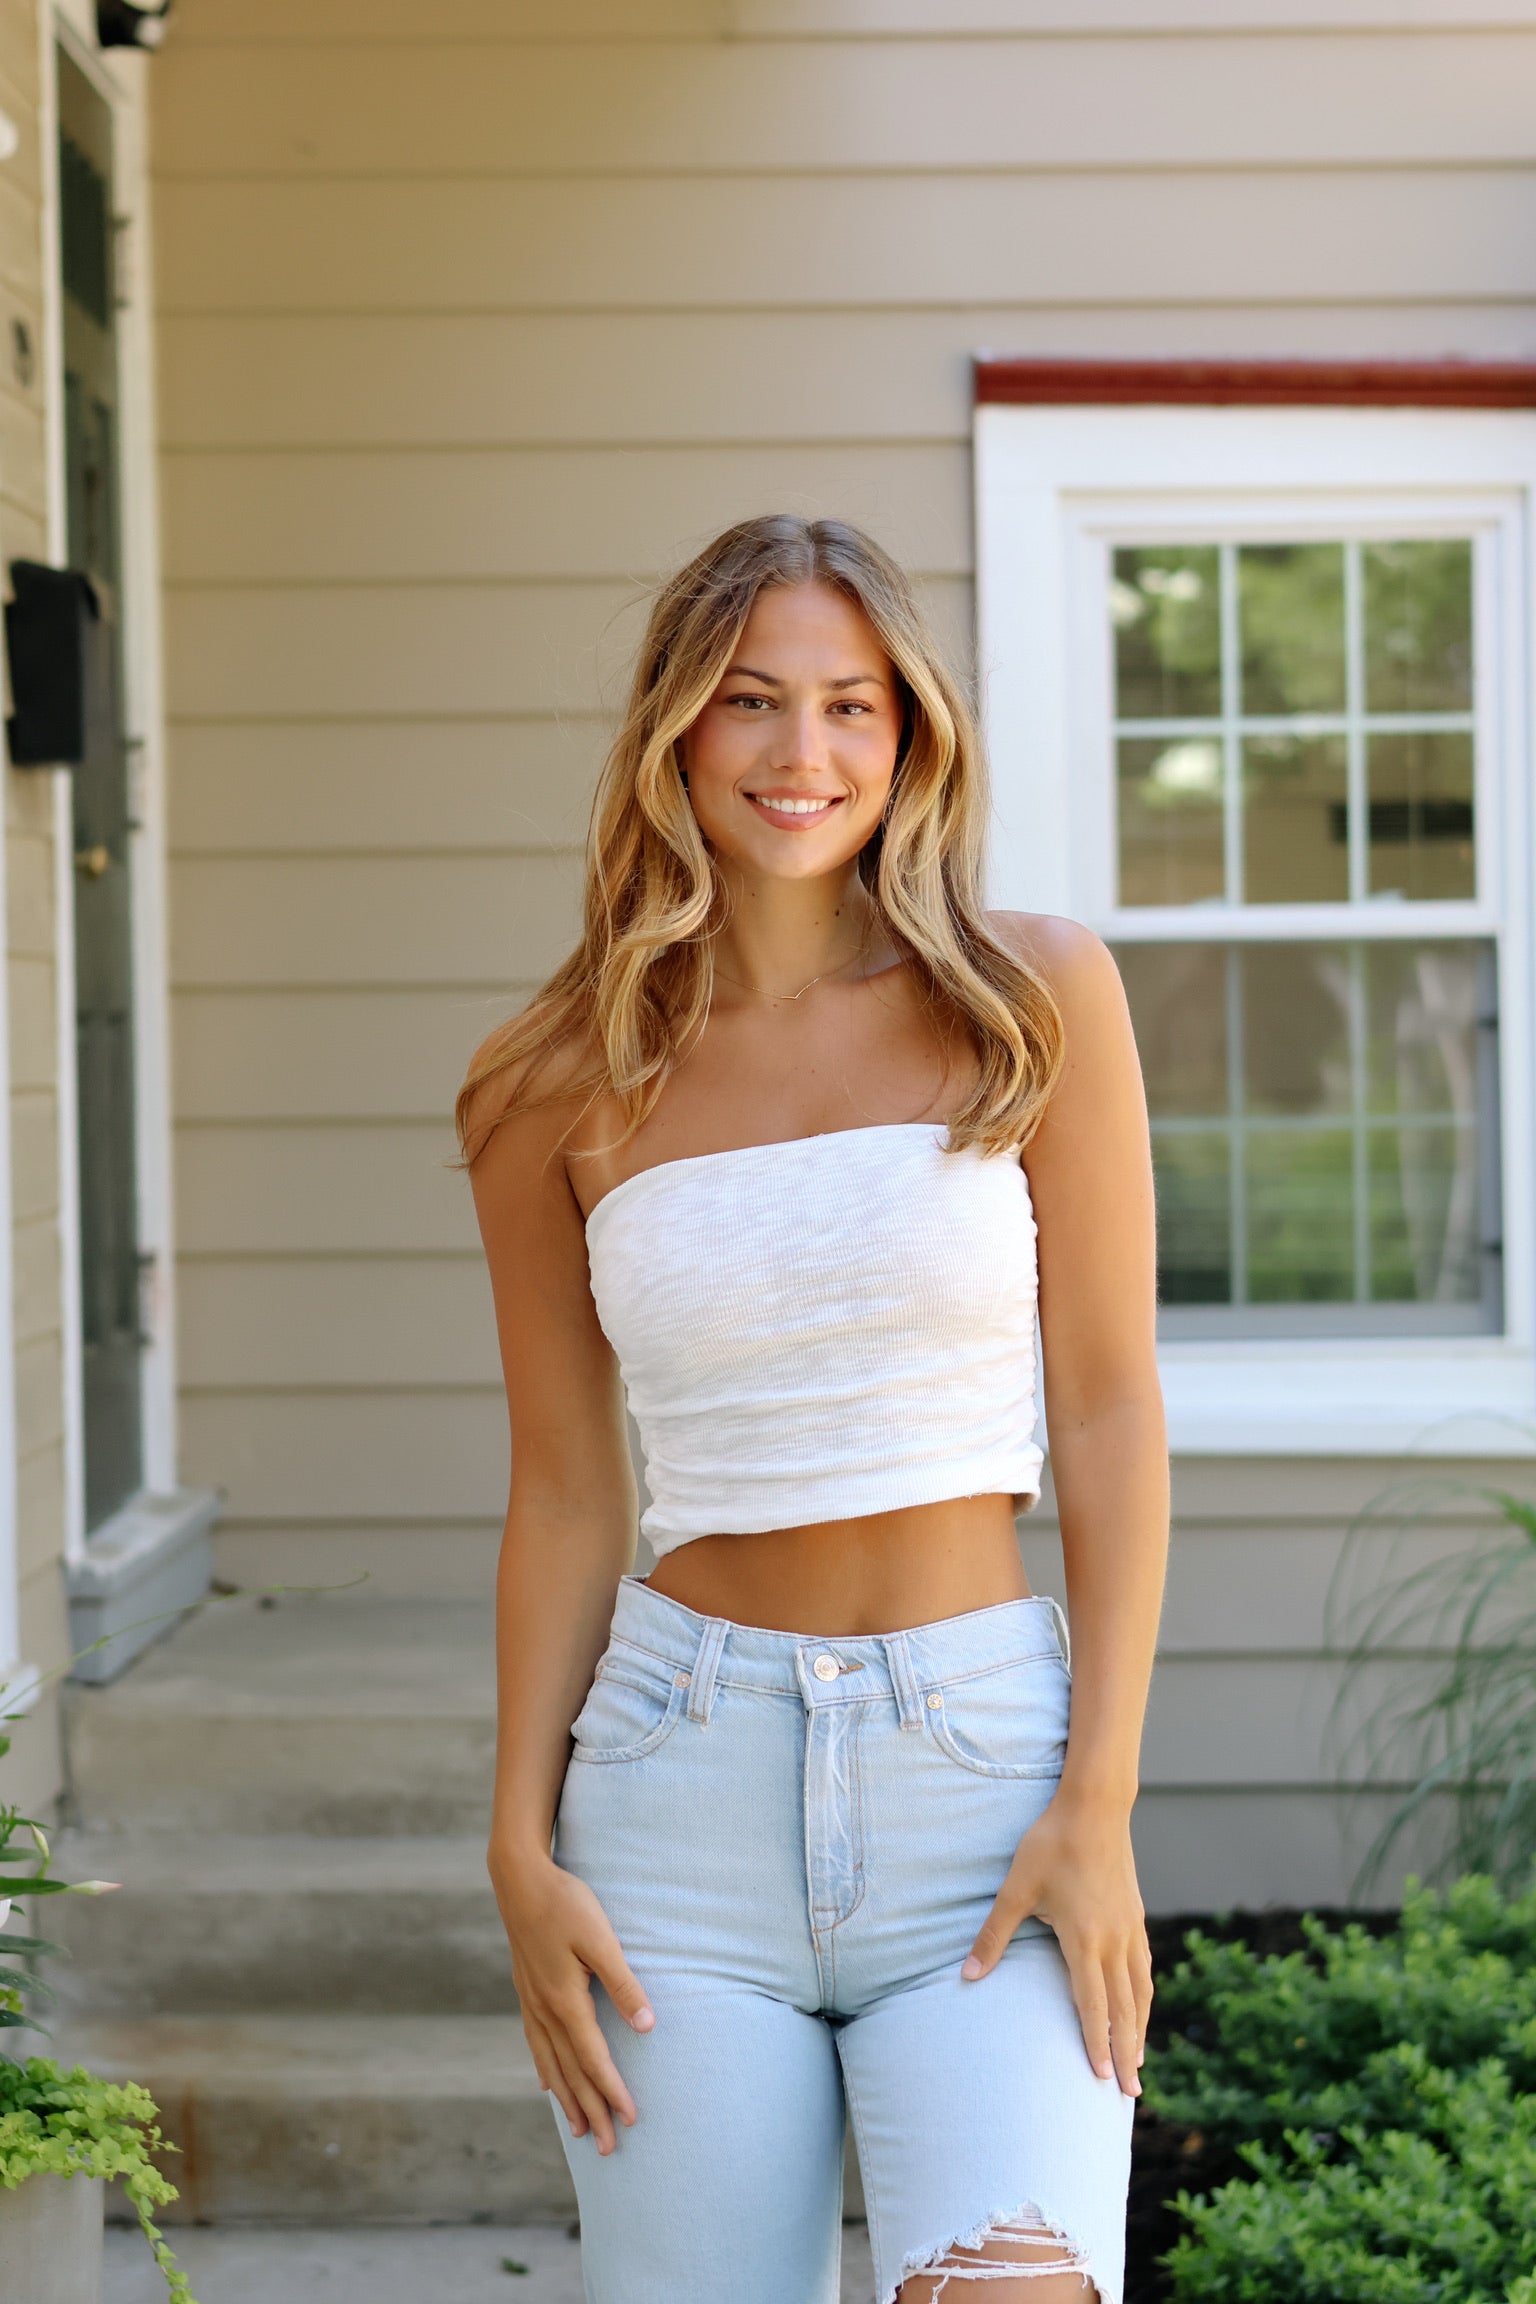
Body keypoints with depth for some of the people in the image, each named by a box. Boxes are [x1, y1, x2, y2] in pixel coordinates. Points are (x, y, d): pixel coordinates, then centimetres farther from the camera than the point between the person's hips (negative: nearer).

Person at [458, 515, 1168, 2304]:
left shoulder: (1032, 1000, 1)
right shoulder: (568, 1090, 5)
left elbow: (1108, 1414, 0)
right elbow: (566, 1496, 10)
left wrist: (1098, 1805, -6)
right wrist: (522, 1850, 3)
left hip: (984, 1761, -1)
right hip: (687, 1766, 2)